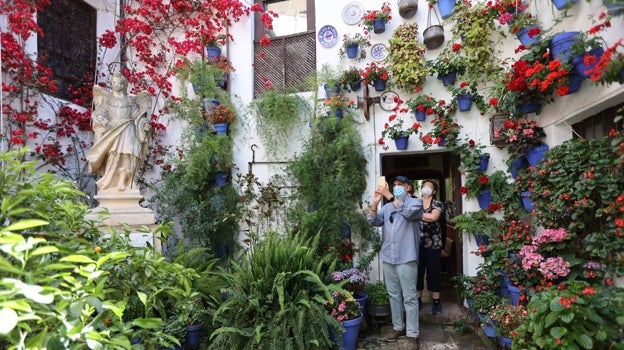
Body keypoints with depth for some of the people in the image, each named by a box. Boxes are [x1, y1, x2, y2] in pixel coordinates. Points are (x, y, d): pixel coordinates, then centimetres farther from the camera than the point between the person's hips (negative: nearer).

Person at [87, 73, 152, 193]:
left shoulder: (130, 100, 16)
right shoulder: (107, 99, 16)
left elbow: (137, 115, 9)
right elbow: (101, 113, 6)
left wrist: (144, 124, -8)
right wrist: (104, 121, -16)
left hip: (127, 130, 0)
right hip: (112, 130, 0)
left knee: (126, 157, -13)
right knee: (113, 156, -11)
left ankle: (123, 184, -14)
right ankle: (111, 184, -9)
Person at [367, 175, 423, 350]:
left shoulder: (415, 202, -1)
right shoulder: (387, 206, 14)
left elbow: (408, 212, -23)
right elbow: (374, 222, 1)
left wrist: (389, 196, -28)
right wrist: (375, 203, -15)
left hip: (406, 258, -5)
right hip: (387, 257, 5)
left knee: (409, 297, 1)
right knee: (394, 295, 15)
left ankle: (413, 334, 9)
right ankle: (398, 327, 28)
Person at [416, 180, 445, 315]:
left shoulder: (438, 204, 0)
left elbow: (433, 217, -19)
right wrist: (426, 216, -13)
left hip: (433, 243, -2)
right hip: (417, 243, 2)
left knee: (434, 272, 4)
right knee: (417, 271, 7)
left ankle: (436, 301, 14)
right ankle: (418, 300, 19)